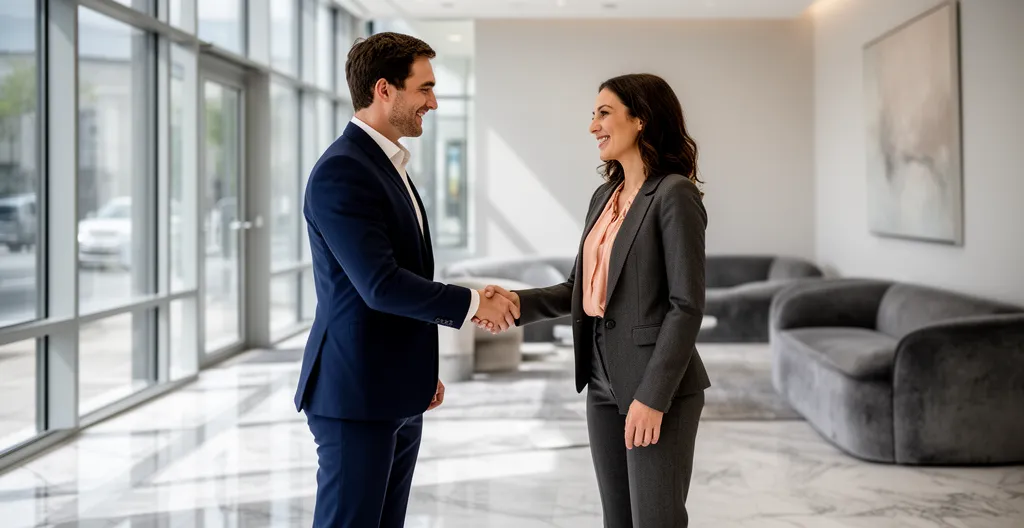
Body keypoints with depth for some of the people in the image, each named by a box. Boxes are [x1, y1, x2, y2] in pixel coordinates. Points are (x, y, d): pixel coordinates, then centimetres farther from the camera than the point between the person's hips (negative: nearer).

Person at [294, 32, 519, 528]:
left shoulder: (388, 165, 14)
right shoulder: (341, 172, -17)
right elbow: (380, 285, -24)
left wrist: (421, 370, 22)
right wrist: (473, 303, -14)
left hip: (395, 395, 9)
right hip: (356, 395, -9)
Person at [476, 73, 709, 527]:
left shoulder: (674, 194, -12)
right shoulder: (604, 196, 12)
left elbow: (686, 305, -16)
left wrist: (653, 396, -19)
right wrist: (519, 303, -3)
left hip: (657, 386, -8)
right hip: (603, 382, 8)